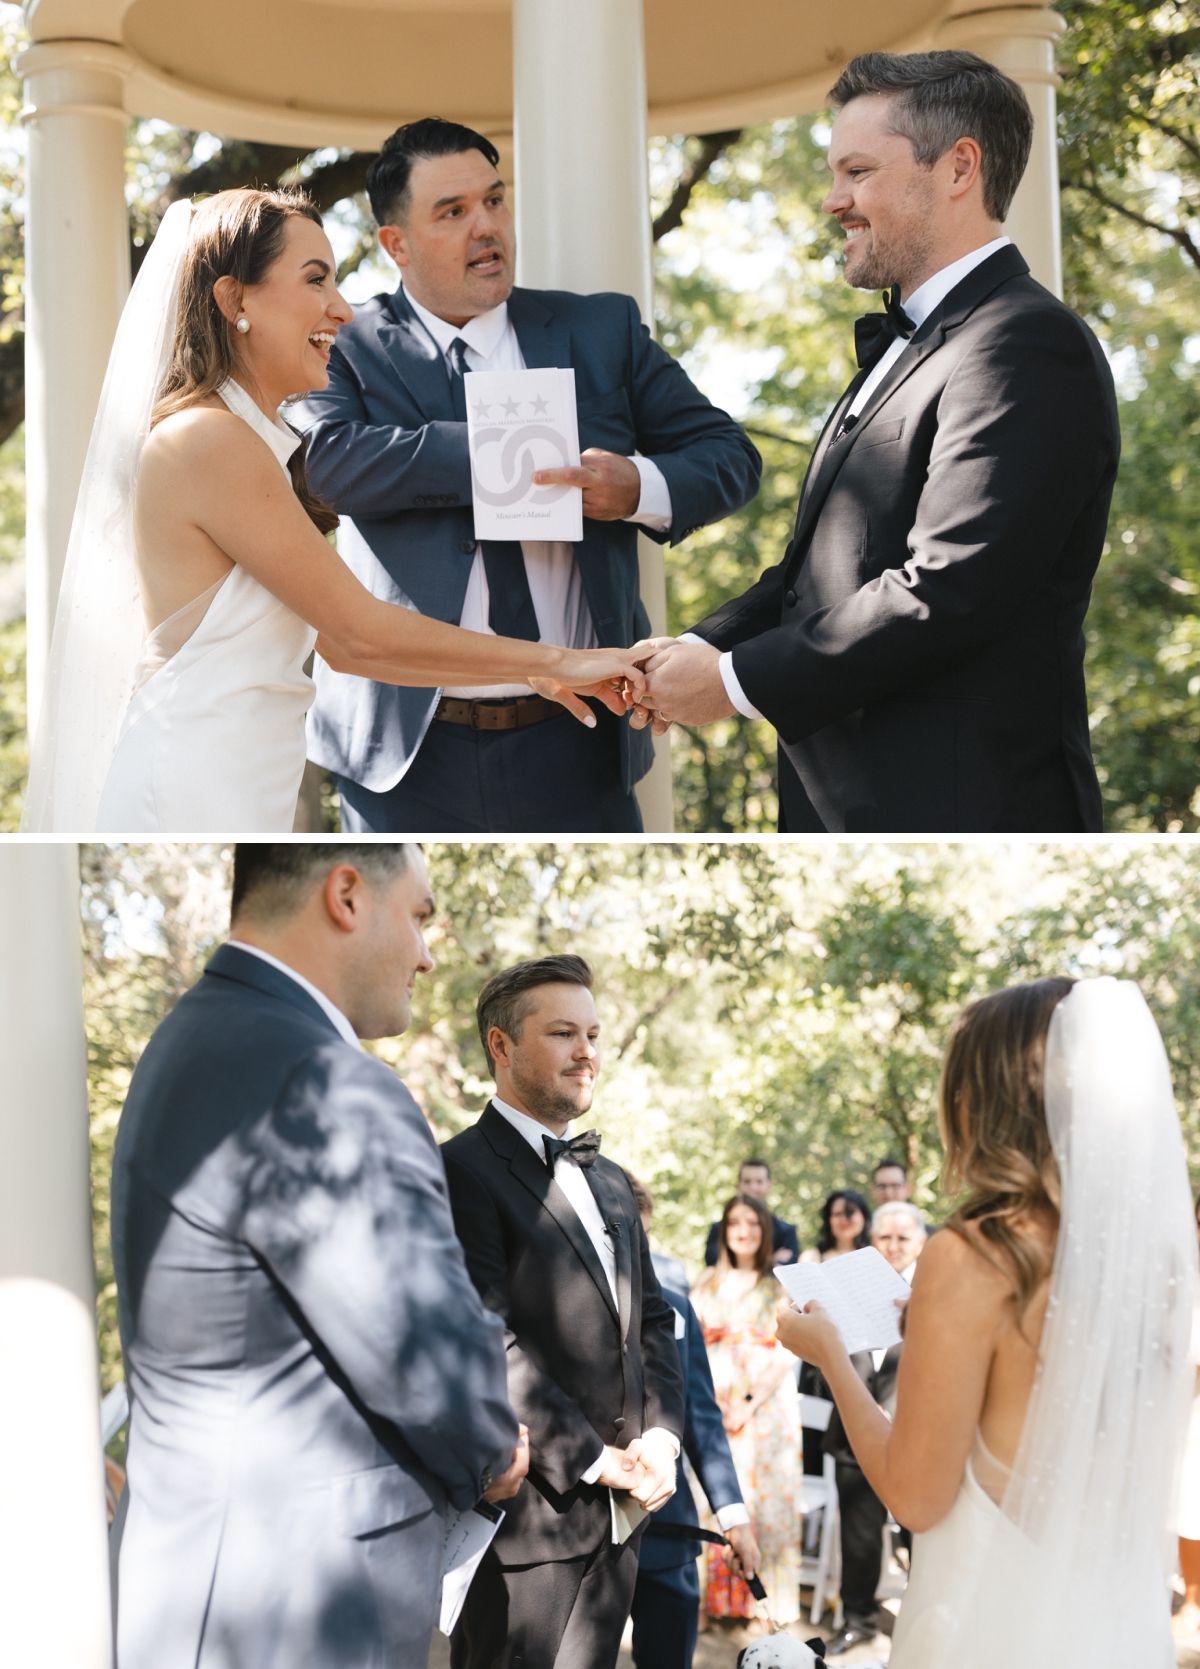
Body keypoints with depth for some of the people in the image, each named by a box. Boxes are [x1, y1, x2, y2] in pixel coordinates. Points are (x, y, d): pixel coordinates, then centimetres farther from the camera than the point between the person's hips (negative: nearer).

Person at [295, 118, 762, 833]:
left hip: (576, 751, 2)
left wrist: (642, 488, -13)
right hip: (408, 750, -2)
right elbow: (327, 457, -17)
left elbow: (730, 455, 8)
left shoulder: (603, 331, 10)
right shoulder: (349, 350, 3)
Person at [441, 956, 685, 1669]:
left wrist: (661, 1435, 1)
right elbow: (489, 1344, -17)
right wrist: (594, 1462, -15)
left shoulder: (611, 1182, 19)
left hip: (616, 1521, 8)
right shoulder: (462, 1172, -10)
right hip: (527, 1522, -8)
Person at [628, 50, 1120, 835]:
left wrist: (735, 681, -16)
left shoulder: (1028, 347, -16)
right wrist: (698, 648, 1)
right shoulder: (902, 348, 19)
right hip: (850, 800, 9)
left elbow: (944, 590, -23)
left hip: (957, 810, -9)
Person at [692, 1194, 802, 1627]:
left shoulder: (780, 1286, 3)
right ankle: (716, 1597, 3)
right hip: (713, 1406, 2)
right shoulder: (708, 1284, 11)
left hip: (764, 1407, -2)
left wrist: (750, 1404, -12)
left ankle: (760, 1600, 2)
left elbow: (784, 1355, -3)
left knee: (763, 1495, -4)